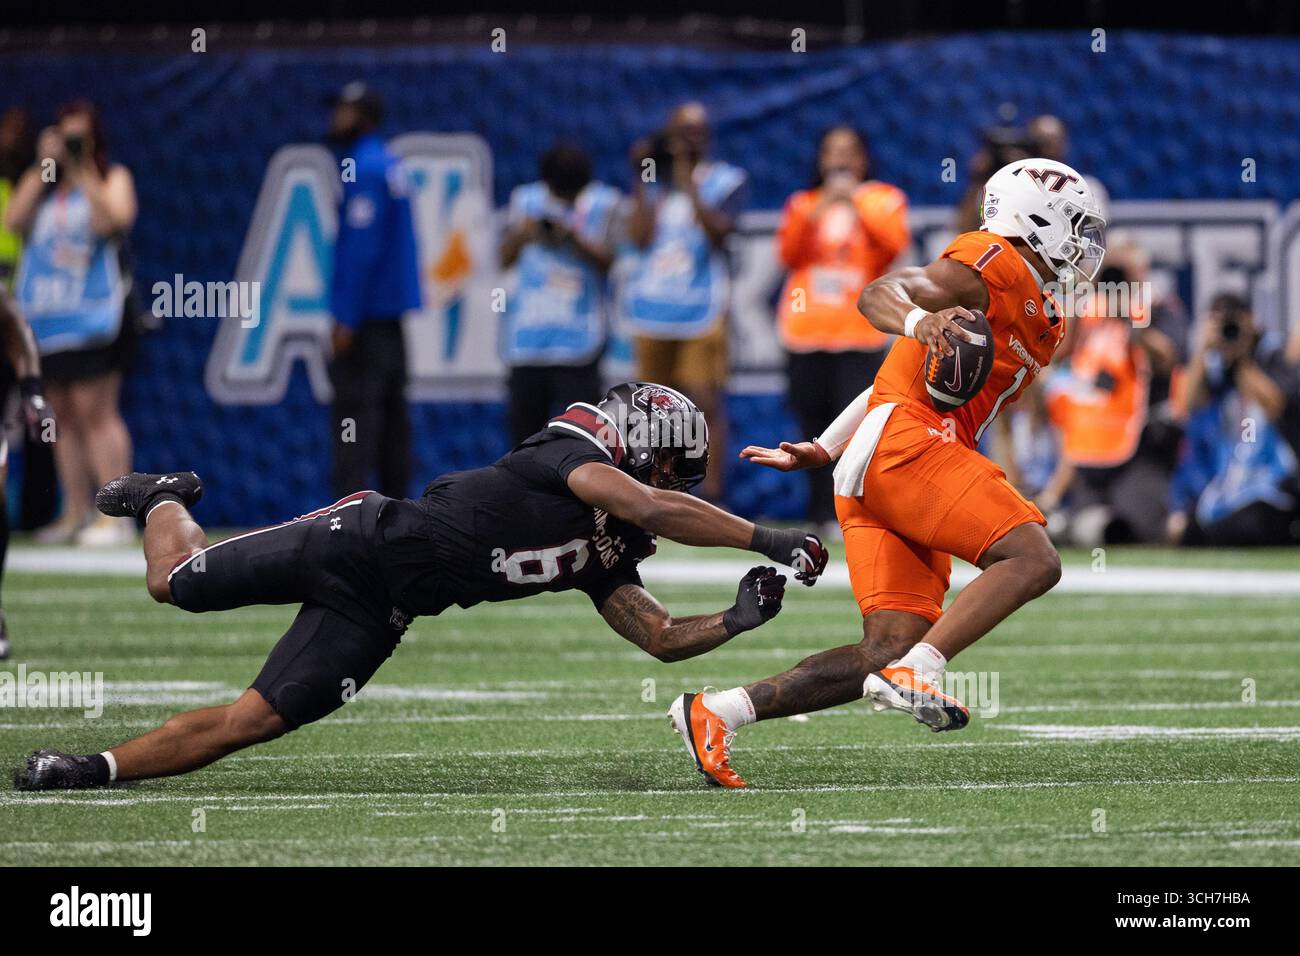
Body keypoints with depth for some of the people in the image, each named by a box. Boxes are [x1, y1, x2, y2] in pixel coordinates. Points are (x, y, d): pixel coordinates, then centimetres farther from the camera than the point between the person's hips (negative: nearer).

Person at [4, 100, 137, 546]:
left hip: (93, 311, -5)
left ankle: (115, 514, -13)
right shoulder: (40, 181, 17)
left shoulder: (112, 178, 6)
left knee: (94, 409, -12)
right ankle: (76, 513, 12)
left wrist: (83, 171, -11)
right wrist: (44, 167, -3)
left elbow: (111, 220, -13)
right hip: (45, 315, 5)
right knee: (62, 415, 7)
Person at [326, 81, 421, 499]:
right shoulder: (391, 165, 16)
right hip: (392, 311, 10)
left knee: (356, 408, -12)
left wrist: (346, 319, -19)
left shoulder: (363, 170, -13)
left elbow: (361, 249, -19)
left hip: (366, 309, -10)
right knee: (391, 412, 12)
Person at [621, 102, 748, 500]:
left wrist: (688, 184, -18)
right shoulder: (653, 181, 9)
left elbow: (718, 230, -15)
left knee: (706, 399, -10)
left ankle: (712, 492, -10)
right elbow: (639, 237, -2)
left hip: (702, 311, -3)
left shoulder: (726, 181, 1)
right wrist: (642, 181, -3)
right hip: (650, 311, 3)